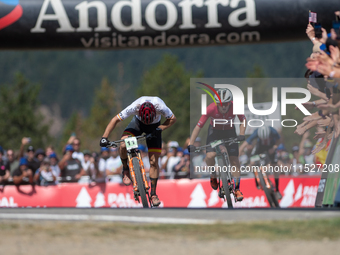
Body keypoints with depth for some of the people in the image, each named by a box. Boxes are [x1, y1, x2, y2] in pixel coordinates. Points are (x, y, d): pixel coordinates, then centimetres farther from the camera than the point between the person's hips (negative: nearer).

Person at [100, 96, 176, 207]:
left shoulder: (160, 107, -38)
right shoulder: (134, 107, -37)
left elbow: (173, 119, -19)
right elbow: (115, 120, -28)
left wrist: (159, 129, -33)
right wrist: (104, 137, -34)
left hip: (154, 126, 0)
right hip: (138, 123, 0)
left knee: (154, 161, -7)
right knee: (123, 145, -27)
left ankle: (153, 194, 6)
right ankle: (125, 169, 2)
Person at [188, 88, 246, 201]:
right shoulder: (211, 109, -31)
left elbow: (243, 120, -9)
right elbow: (198, 126, -28)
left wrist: (241, 134, -25)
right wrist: (191, 144, -35)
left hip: (230, 132, 1)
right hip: (215, 131, -1)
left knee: (234, 160, -6)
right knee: (210, 156, -24)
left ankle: (237, 189, 6)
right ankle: (213, 175, 8)